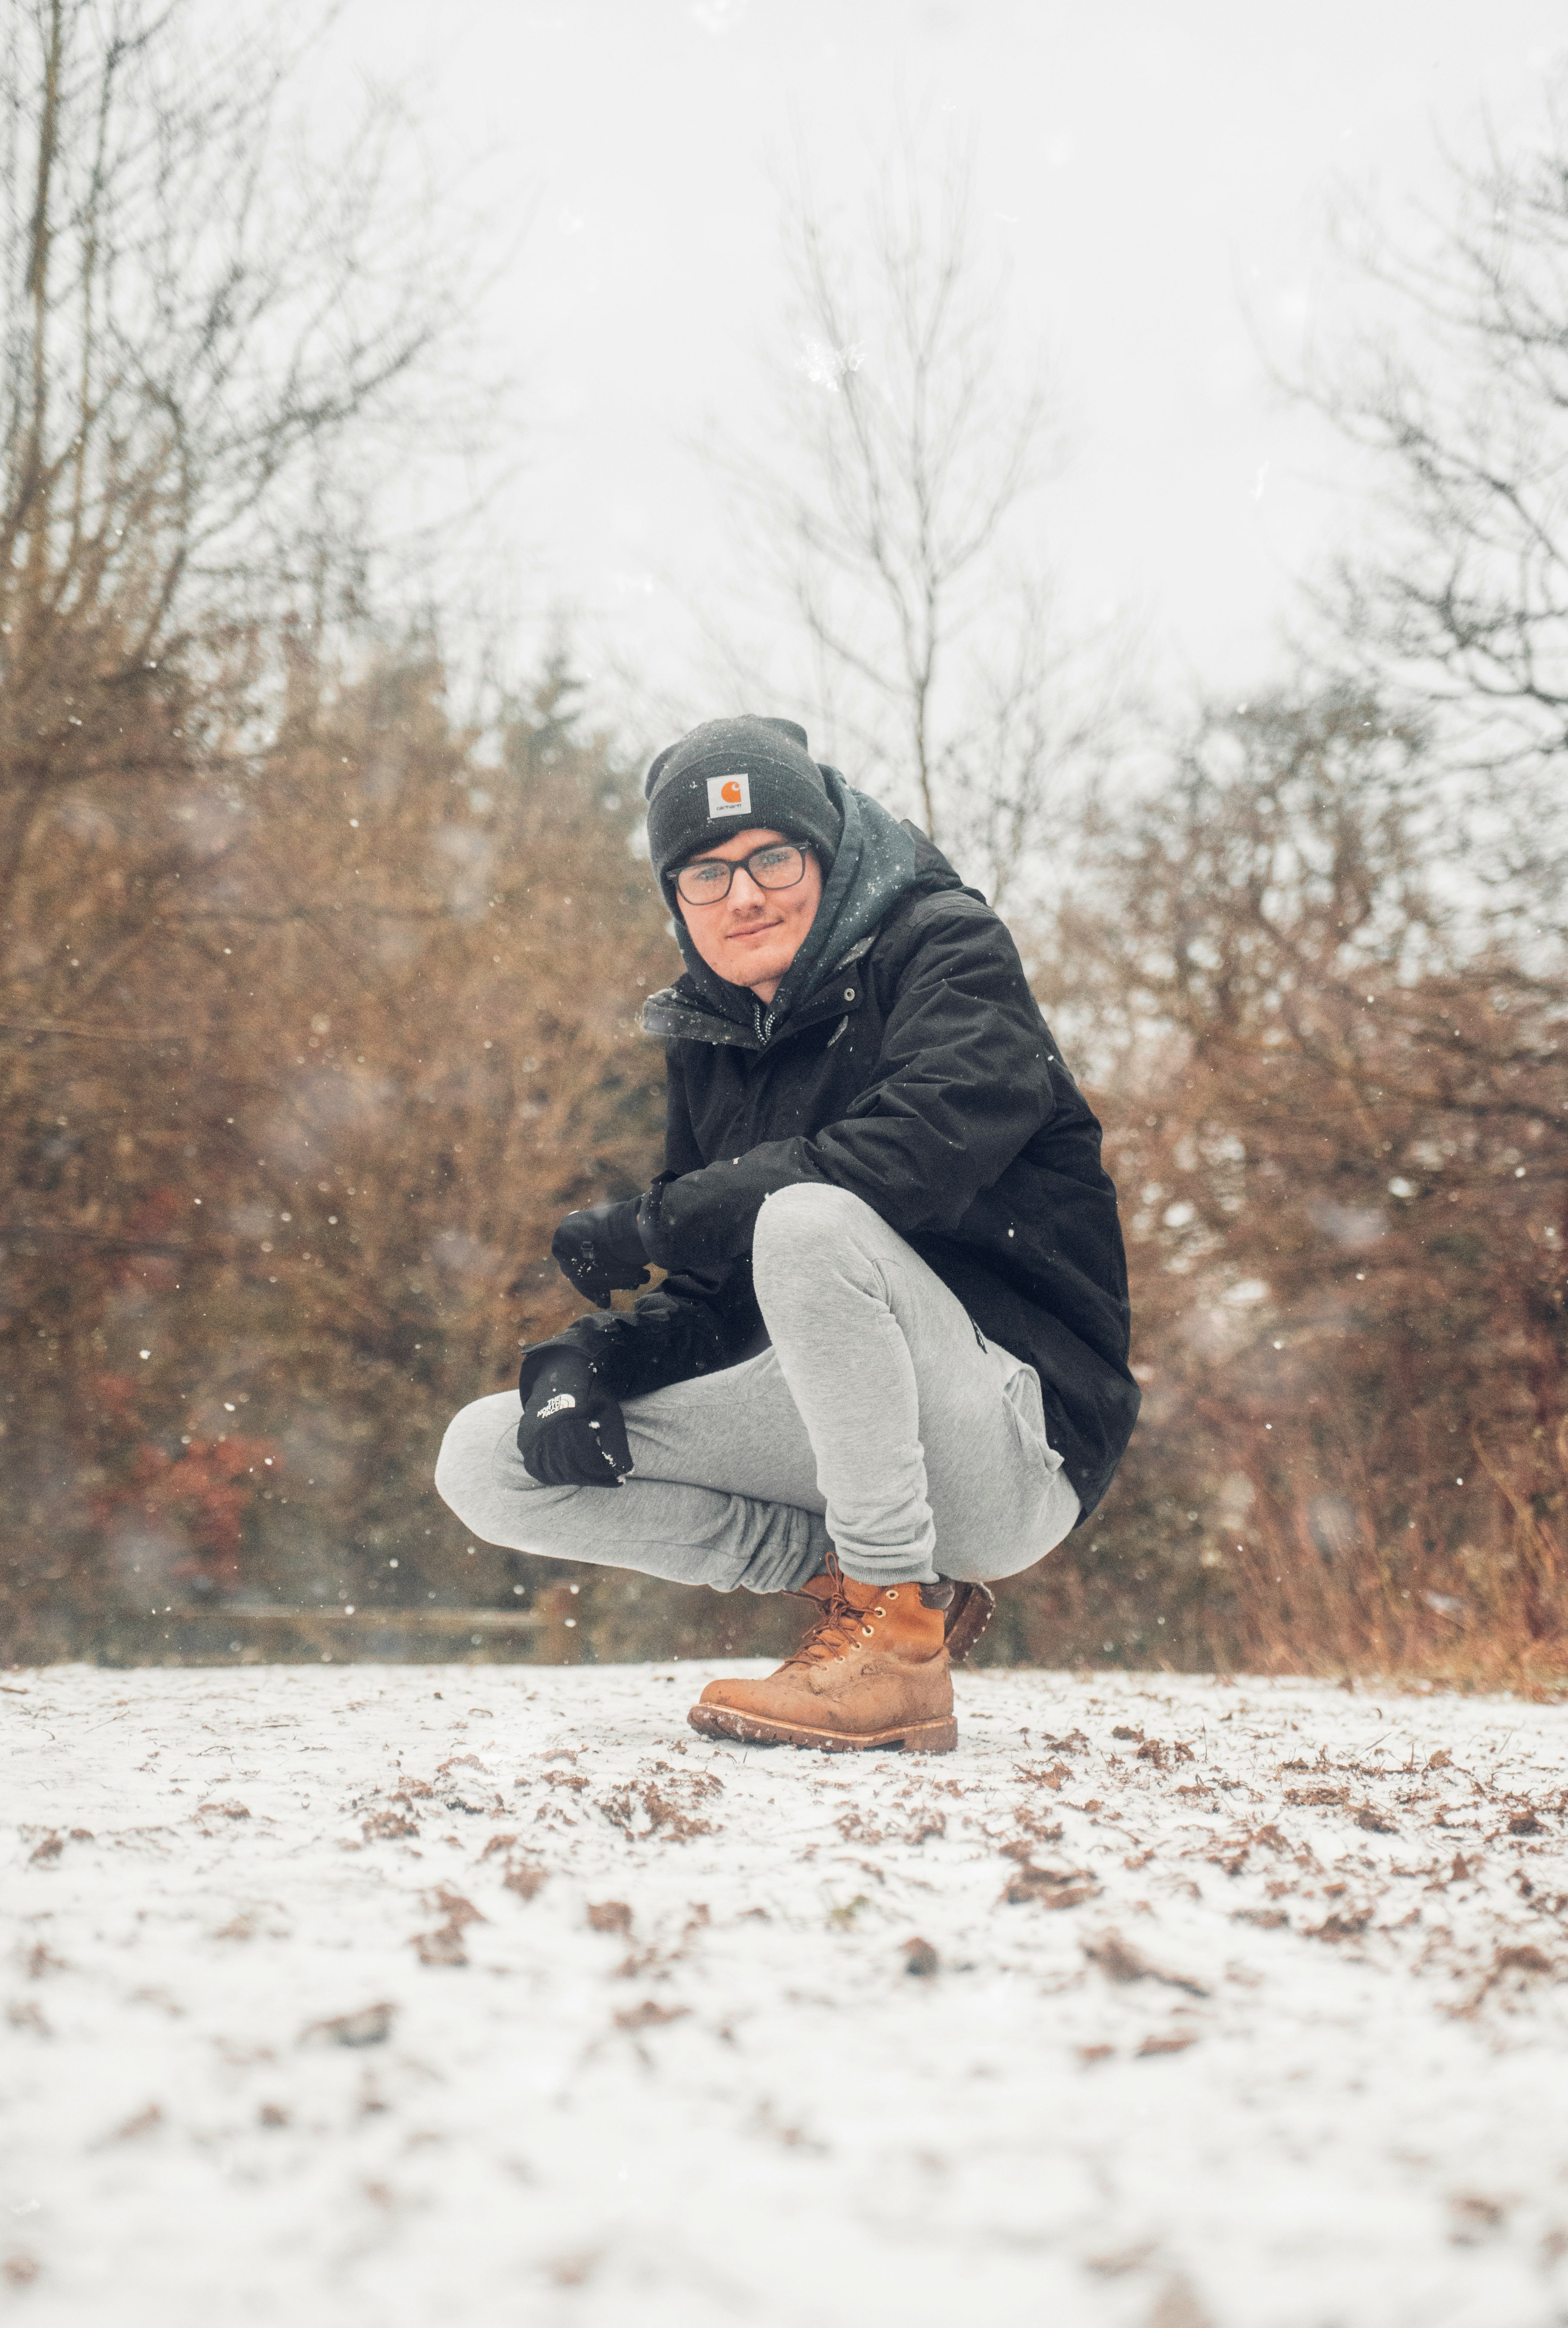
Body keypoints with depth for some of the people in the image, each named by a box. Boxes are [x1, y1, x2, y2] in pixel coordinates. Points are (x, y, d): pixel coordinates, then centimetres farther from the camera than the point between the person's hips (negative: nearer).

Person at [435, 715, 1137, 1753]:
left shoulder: (949, 948, -8)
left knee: (810, 1221, -35)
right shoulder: (710, 1040, 12)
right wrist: (580, 1361, -10)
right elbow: (710, 1303, 12)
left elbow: (925, 1147, -28)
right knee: (488, 1463, -2)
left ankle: (898, 1640, -25)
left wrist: (654, 1224, -21)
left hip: (1020, 1441, -7)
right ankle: (848, 1572, -3)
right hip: (841, 1426, 7)